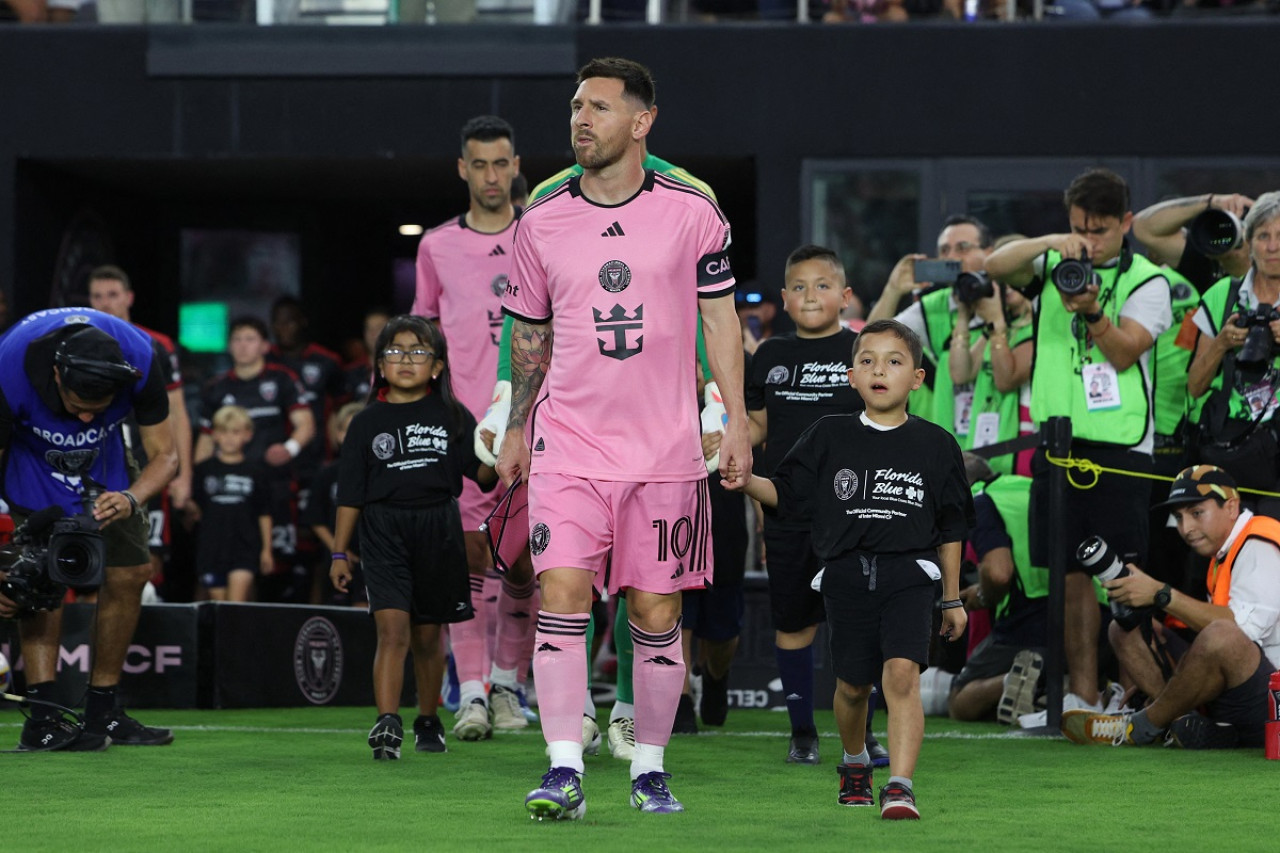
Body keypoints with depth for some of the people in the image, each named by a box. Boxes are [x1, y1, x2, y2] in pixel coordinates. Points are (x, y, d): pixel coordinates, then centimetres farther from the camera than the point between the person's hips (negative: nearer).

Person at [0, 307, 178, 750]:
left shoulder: (139, 360, -34)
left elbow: (165, 455, -20)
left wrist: (131, 499, -41)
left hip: (102, 454, 4)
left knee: (131, 572, 0)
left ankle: (103, 711, 12)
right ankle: (42, 717, -24)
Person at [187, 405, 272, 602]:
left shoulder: (253, 472, 6)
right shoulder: (204, 470, 6)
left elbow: (264, 514, 10)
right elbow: (196, 510, 7)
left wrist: (266, 549, 8)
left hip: (244, 547, -2)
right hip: (212, 547, 2)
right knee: (218, 599, 4)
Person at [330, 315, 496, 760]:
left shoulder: (453, 418, 6)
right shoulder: (368, 423, 5)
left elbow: (481, 475, 1)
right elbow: (350, 493, 6)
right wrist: (339, 552, 4)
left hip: (438, 532, 1)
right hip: (384, 532, -1)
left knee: (428, 635, 11)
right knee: (392, 629, -15)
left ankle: (428, 720, 27)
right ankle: (387, 724, -21)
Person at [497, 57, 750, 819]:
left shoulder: (692, 213, 0)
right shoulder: (541, 223, 4)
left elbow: (720, 319, 6)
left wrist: (736, 419, 0)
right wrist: (517, 428, 17)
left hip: (665, 448, 0)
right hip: (568, 446, 0)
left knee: (656, 615, 3)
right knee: (561, 594, -14)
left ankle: (650, 768, 17)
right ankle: (564, 771, -14)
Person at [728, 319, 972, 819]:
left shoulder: (935, 446, 5)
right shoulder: (829, 437, 6)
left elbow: (950, 529, 10)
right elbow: (785, 493, 8)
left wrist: (953, 599, 13)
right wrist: (744, 481, -13)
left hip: (909, 575, -2)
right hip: (846, 574, 2)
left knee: (902, 672, -19)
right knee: (852, 684, 10)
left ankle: (899, 787, -23)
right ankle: (855, 762, 39)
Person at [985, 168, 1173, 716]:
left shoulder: (1148, 281, 2)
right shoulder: (1054, 266, 11)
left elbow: (1124, 352, -9)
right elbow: (995, 266, -5)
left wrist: (1092, 311, -26)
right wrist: (1051, 242, -19)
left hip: (1121, 445, -3)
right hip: (1058, 440, 3)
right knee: (1071, 572, 2)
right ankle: (1083, 694, 5)